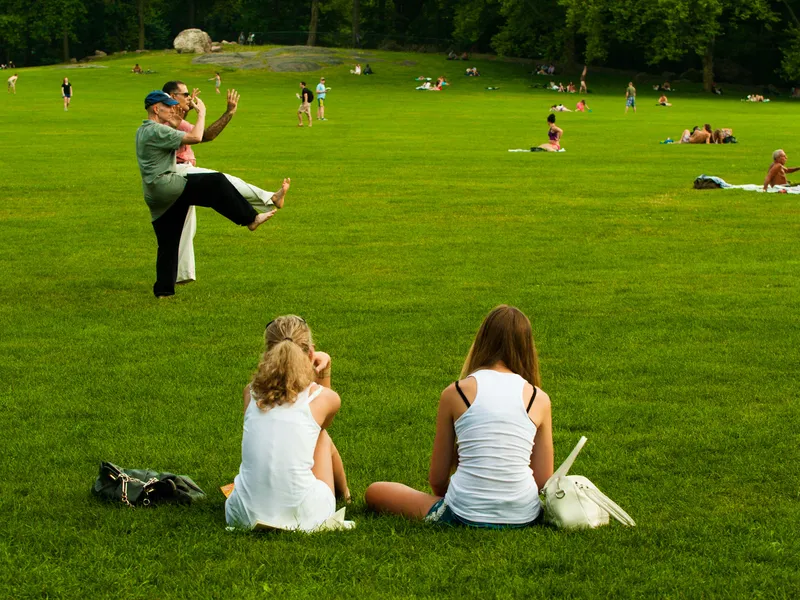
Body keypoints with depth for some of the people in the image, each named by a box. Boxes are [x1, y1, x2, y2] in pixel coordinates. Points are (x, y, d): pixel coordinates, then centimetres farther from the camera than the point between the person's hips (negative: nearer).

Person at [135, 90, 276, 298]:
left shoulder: (142, 131, 18)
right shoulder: (157, 131, -13)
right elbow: (195, 137, -17)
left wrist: (174, 124, 21)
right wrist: (201, 112, -4)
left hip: (154, 195, 10)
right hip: (166, 186, -10)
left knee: (168, 243, 12)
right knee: (216, 182, -12)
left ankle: (163, 289, 12)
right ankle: (250, 219, -10)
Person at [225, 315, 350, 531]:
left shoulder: (251, 392, 8)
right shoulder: (326, 398, 2)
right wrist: (324, 374, 22)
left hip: (245, 518, 2)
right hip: (302, 518, -2)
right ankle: (344, 495, 53)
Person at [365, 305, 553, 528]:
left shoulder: (455, 393, -3)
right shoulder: (539, 399, 0)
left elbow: (437, 478, 4)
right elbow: (543, 481, 2)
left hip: (467, 515, -3)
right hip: (525, 516, 3)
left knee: (375, 493, 16)